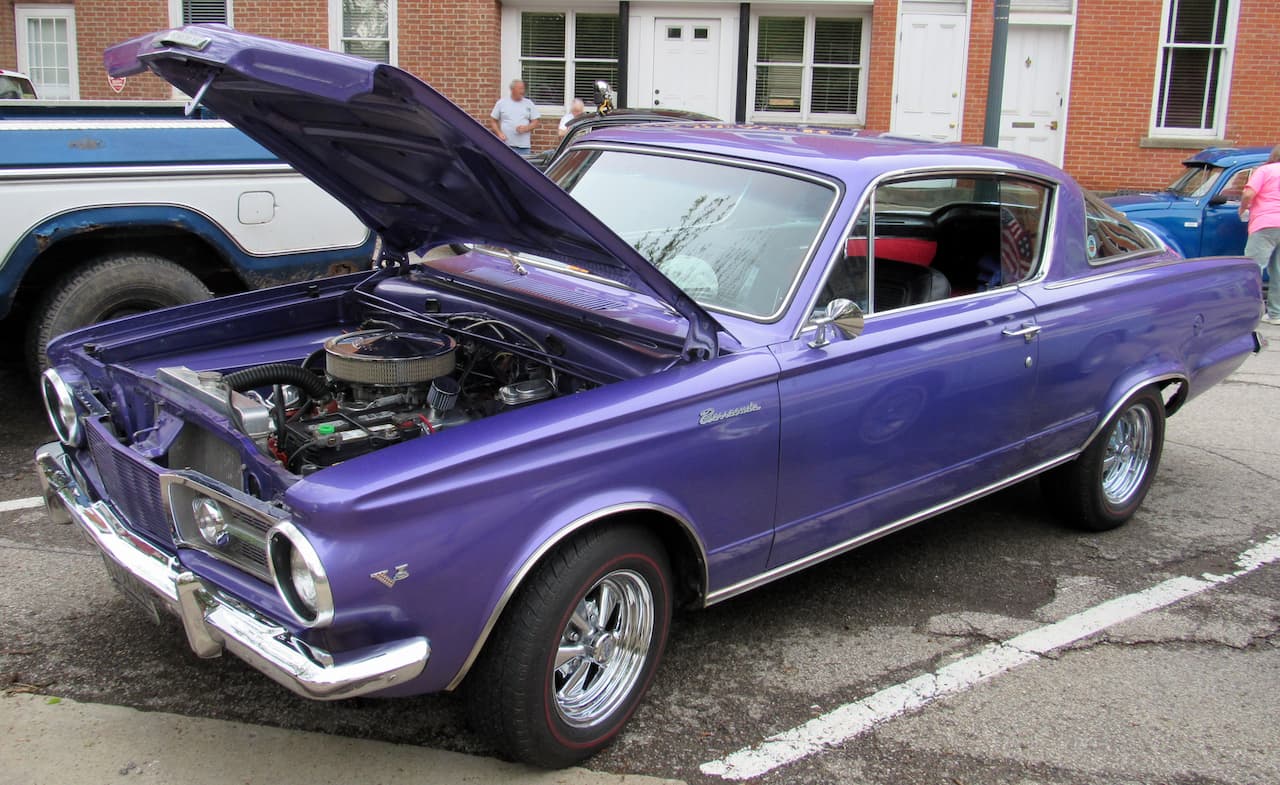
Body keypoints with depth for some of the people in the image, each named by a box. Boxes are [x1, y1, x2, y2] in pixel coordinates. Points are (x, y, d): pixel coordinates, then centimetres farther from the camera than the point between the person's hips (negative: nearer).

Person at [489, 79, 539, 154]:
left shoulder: (529, 104, 10)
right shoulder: (501, 103, 6)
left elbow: (535, 122, 9)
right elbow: (493, 121, 10)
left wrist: (525, 128, -10)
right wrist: (499, 133, -5)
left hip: (524, 146, 1)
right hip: (506, 145, -1)